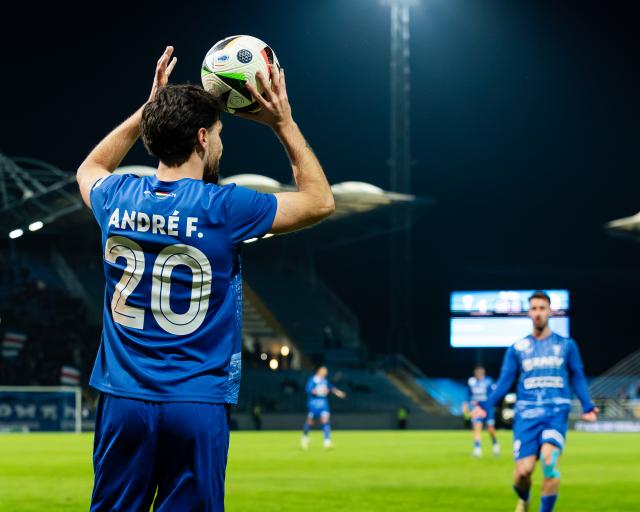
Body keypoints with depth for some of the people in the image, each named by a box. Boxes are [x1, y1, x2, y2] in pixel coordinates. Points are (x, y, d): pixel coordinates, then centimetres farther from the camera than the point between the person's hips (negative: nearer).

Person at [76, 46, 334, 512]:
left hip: (123, 398, 4)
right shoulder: (224, 208, -11)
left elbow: (90, 169, 29)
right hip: (197, 403, -4)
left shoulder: (119, 199, 1)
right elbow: (320, 201, 5)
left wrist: (149, 109, 26)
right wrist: (284, 124, 9)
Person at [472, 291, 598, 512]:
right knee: (523, 471, -10)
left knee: (549, 459, -26)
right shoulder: (517, 348, 11)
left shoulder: (566, 345, 11)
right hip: (526, 415, 1)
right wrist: (486, 406, -5)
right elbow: (505, 381, 9)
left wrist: (587, 406, -1)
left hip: (556, 413, -1)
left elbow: (577, 378, 14)